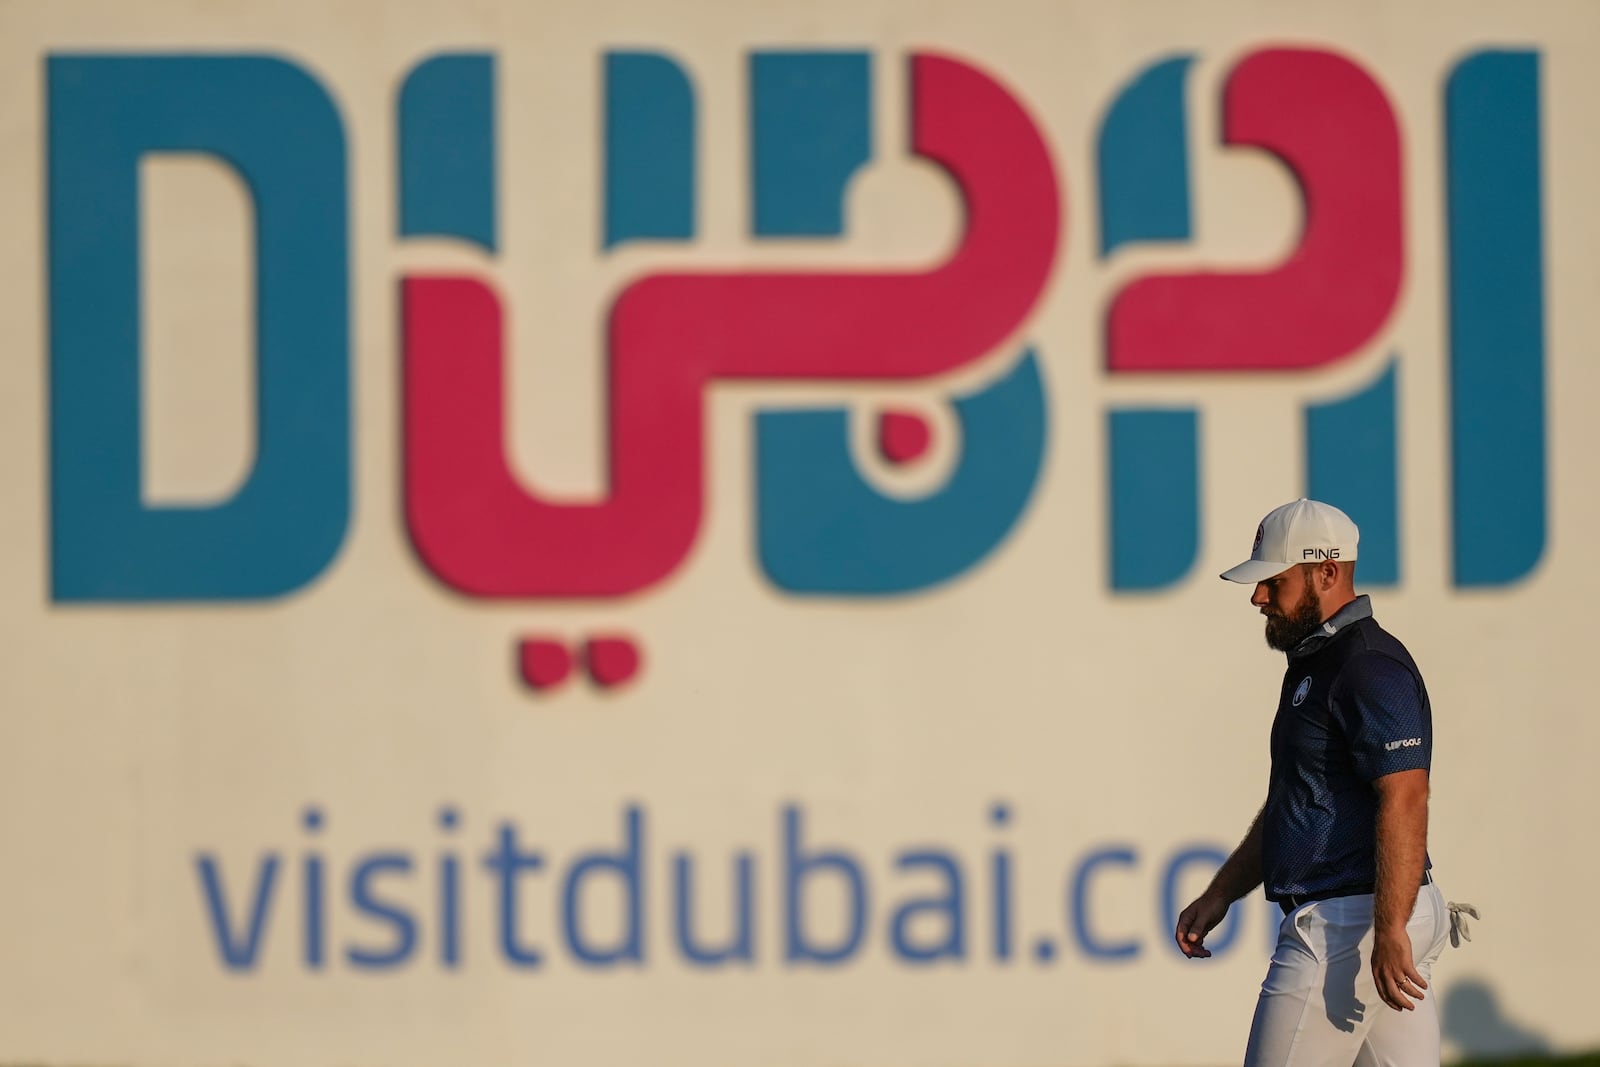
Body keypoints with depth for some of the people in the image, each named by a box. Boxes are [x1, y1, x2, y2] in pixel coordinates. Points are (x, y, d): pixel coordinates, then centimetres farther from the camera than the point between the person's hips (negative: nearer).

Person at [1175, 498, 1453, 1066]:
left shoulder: (1370, 667, -14)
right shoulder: (1313, 665, 20)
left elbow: (1405, 803, -23)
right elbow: (1285, 807, 28)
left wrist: (1390, 932, -28)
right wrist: (1219, 895, 24)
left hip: (1348, 924, -10)